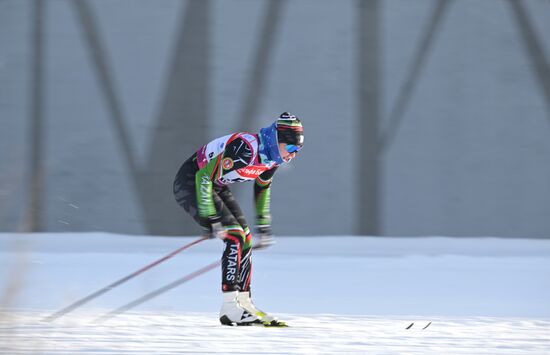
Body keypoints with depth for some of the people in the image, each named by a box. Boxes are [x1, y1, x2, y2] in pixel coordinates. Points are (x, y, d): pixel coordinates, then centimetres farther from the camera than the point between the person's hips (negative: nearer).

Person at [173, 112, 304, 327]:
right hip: (189, 182, -9)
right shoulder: (246, 148, -31)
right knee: (235, 236, -19)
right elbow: (203, 177, -31)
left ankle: (243, 302, 10)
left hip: (216, 187, 9)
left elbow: (262, 187, 17)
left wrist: (263, 226, 18)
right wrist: (209, 218, -31)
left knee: (245, 240, 4)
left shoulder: (271, 157, -4)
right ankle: (230, 306, -21)